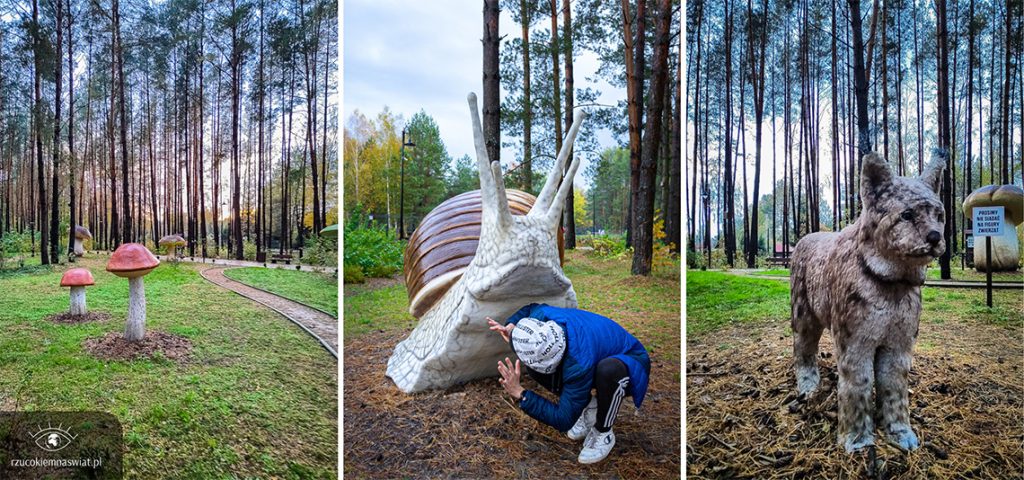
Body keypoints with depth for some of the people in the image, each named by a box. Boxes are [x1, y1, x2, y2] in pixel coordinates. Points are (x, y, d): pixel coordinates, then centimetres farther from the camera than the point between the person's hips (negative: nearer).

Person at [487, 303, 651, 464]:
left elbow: (563, 420, -33)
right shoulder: (542, 315, -24)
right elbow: (531, 308, 4)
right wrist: (510, 326, -14)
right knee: (534, 364, -13)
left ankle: (603, 433, -13)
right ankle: (589, 407, 6)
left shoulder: (578, 363, -41)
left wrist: (519, 393, -37)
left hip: (630, 366, -6)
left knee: (608, 370, -43)